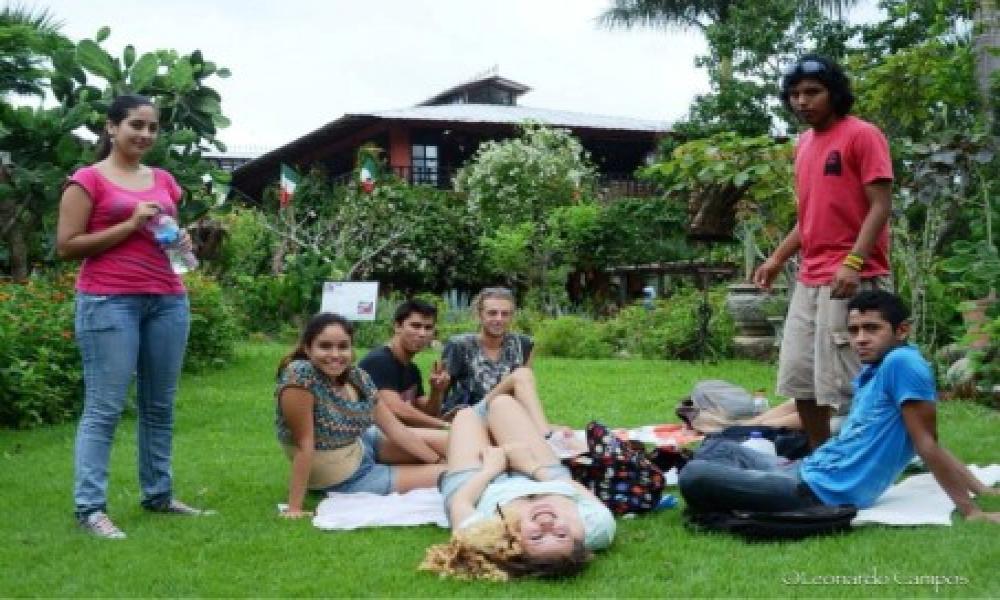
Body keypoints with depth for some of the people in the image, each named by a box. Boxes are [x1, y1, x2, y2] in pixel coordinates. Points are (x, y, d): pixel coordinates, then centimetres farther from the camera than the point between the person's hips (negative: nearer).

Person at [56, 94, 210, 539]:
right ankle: (90, 507, -3)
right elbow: (66, 246, -6)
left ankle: (158, 495, 19)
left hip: (168, 300, 6)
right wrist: (130, 225, -12)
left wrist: (182, 241, 5)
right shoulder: (88, 180, -1)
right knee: (104, 408, -6)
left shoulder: (164, 181, 16)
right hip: (109, 301, -6)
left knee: (160, 406, 10)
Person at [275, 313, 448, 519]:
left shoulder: (357, 377, -8)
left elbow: (394, 428, -3)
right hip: (343, 481, -6)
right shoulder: (300, 375, -29)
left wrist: (439, 460, -4)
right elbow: (305, 445, -29)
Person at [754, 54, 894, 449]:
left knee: (845, 380, -7)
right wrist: (776, 259, 16)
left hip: (852, 279, -8)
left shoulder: (862, 135, -7)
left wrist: (853, 262, -24)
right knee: (797, 376, 11)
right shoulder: (804, 144, 17)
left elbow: (880, 207, -13)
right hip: (809, 280, 8)